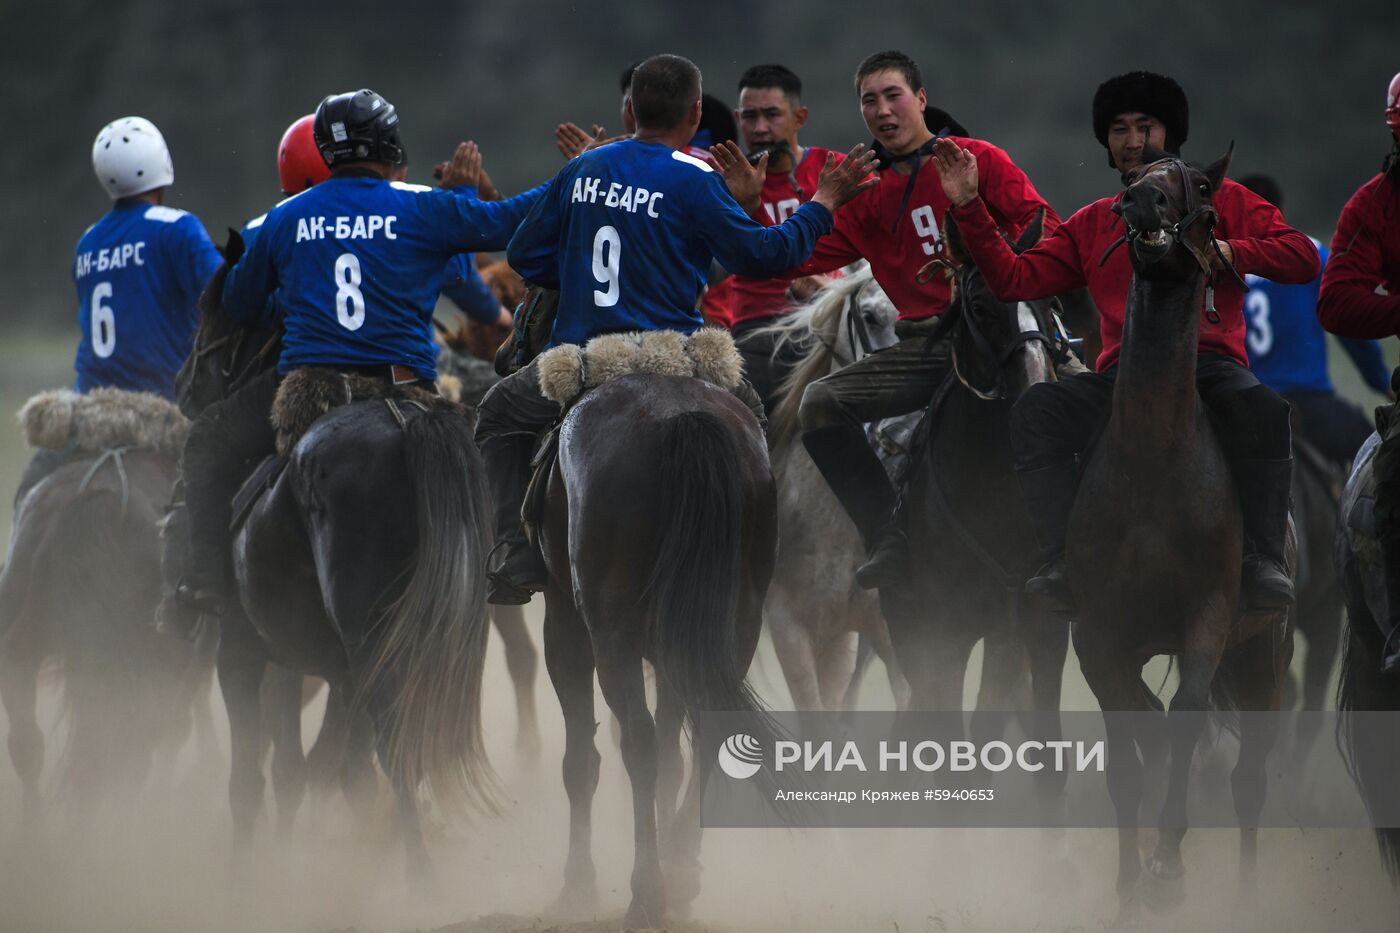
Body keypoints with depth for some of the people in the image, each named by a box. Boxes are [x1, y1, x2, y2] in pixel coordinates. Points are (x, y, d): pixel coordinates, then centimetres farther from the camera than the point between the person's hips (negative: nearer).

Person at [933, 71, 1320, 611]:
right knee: (1037, 410, -26)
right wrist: (968, 208, 6)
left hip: (1210, 363, -3)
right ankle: (1064, 563, -30)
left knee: (1261, 410, -36)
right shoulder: (1092, 224, 24)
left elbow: (1301, 258, 5)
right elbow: (1016, 279, 14)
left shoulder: (1222, 201, 15)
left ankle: (1263, 563, -36)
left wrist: (1226, 252, -10)